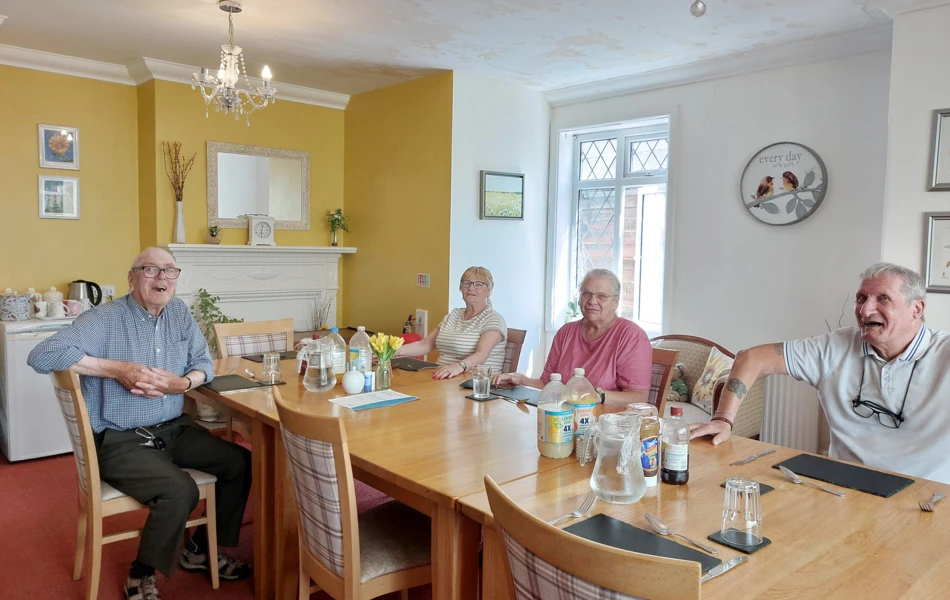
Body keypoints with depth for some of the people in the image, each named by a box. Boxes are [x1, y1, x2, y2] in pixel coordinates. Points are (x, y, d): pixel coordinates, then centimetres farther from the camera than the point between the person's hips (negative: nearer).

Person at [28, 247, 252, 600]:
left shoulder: (179, 312, 5)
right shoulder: (105, 319, -14)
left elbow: (204, 362, 9)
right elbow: (42, 356, -24)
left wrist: (184, 383, -15)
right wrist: (116, 368, -25)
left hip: (174, 430, 7)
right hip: (120, 441, -7)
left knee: (240, 462, -1)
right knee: (181, 490, -28)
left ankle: (200, 550, 20)